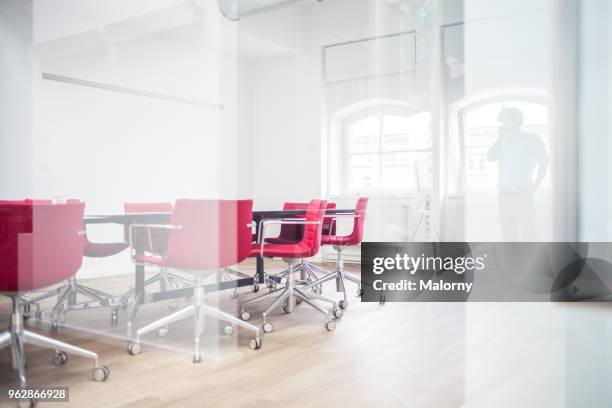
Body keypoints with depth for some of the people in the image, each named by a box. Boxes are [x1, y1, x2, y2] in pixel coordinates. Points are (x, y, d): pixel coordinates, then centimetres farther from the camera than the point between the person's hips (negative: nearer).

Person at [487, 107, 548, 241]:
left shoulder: (530, 138, 1)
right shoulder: (505, 142, 18)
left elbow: (544, 160, -7)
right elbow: (490, 157, 7)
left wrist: (535, 185, -11)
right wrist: (500, 137, 7)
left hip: (522, 195, -6)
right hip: (504, 195, 6)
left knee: (527, 235, -7)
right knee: (508, 235, 10)